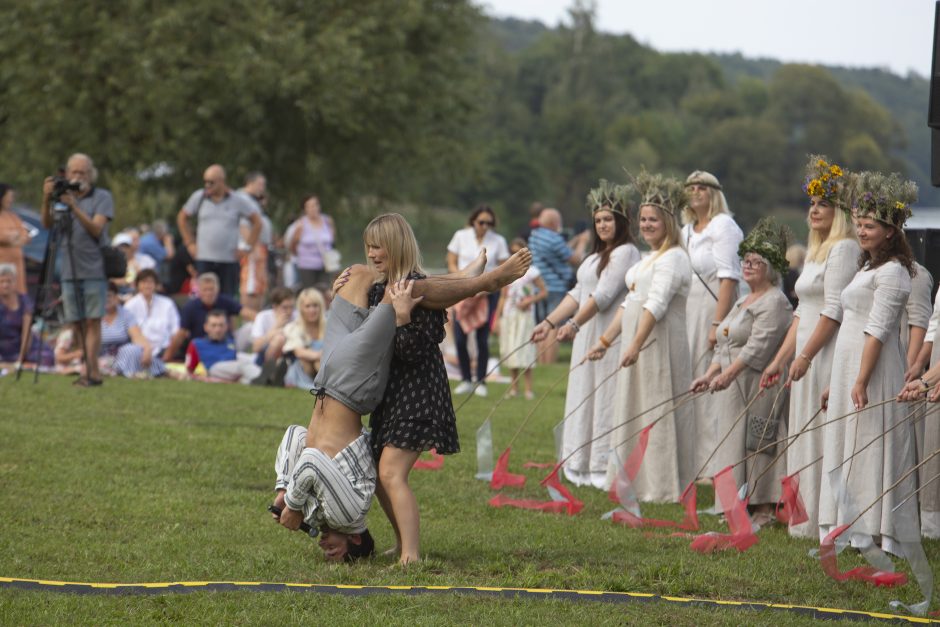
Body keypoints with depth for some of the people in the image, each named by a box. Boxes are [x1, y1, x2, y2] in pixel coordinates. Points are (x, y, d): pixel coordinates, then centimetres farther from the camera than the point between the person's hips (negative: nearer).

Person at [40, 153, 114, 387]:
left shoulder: (102, 197, -1)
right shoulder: (62, 197, 11)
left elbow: (96, 229, -13)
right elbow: (47, 224, -2)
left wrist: (74, 207, -23)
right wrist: (46, 200, -18)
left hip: (94, 271, -4)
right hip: (69, 271, 4)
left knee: (92, 321, -7)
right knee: (76, 324, 3)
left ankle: (89, 372, -11)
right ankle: (93, 372, 9)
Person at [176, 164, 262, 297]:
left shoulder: (238, 200, 0)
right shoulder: (199, 197, 4)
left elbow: (257, 221, 6)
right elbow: (182, 218, 16)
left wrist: (247, 247, 1)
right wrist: (190, 243, 9)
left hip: (229, 260, -1)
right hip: (204, 259, 1)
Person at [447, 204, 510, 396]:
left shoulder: (498, 241, 3)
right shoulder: (461, 236, 4)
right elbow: (451, 264, 5)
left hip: (487, 293, -1)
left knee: (482, 340, -5)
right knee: (460, 339, -5)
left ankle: (481, 382, 6)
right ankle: (465, 380, 11)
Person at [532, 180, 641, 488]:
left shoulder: (625, 253, -10)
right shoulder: (597, 256, 20)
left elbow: (603, 295, -18)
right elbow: (577, 294, 17)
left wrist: (574, 324, -23)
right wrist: (550, 321, 8)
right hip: (588, 337, 9)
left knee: (606, 400, -7)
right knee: (585, 398, 10)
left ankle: (607, 469, -3)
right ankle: (585, 467, 16)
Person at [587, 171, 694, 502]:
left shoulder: (673, 258, -13)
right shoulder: (649, 258, 19)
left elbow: (656, 304, -22)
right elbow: (630, 303, 22)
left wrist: (636, 345, -29)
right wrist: (606, 340, 19)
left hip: (661, 343, -10)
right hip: (637, 342, 10)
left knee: (658, 412, -6)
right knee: (632, 410, 13)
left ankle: (662, 487, -1)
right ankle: (635, 482, 22)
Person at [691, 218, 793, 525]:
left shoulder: (775, 302, -9)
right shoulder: (742, 302, 21)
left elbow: (758, 347, -20)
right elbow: (723, 347, 20)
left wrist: (727, 375, -26)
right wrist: (709, 375, 5)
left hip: (760, 386, -9)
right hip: (734, 389, 9)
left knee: (757, 444, -10)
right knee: (736, 442, 8)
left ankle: (764, 511, -8)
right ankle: (743, 508, 11)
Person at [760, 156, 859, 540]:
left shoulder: (844, 248, -10)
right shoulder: (816, 251, 19)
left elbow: (833, 311, -17)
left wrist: (804, 356, -19)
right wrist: (780, 360, 17)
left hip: (828, 355, -10)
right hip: (807, 357, 10)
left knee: (823, 438, -8)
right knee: (805, 439, 10)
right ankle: (808, 522, 15)